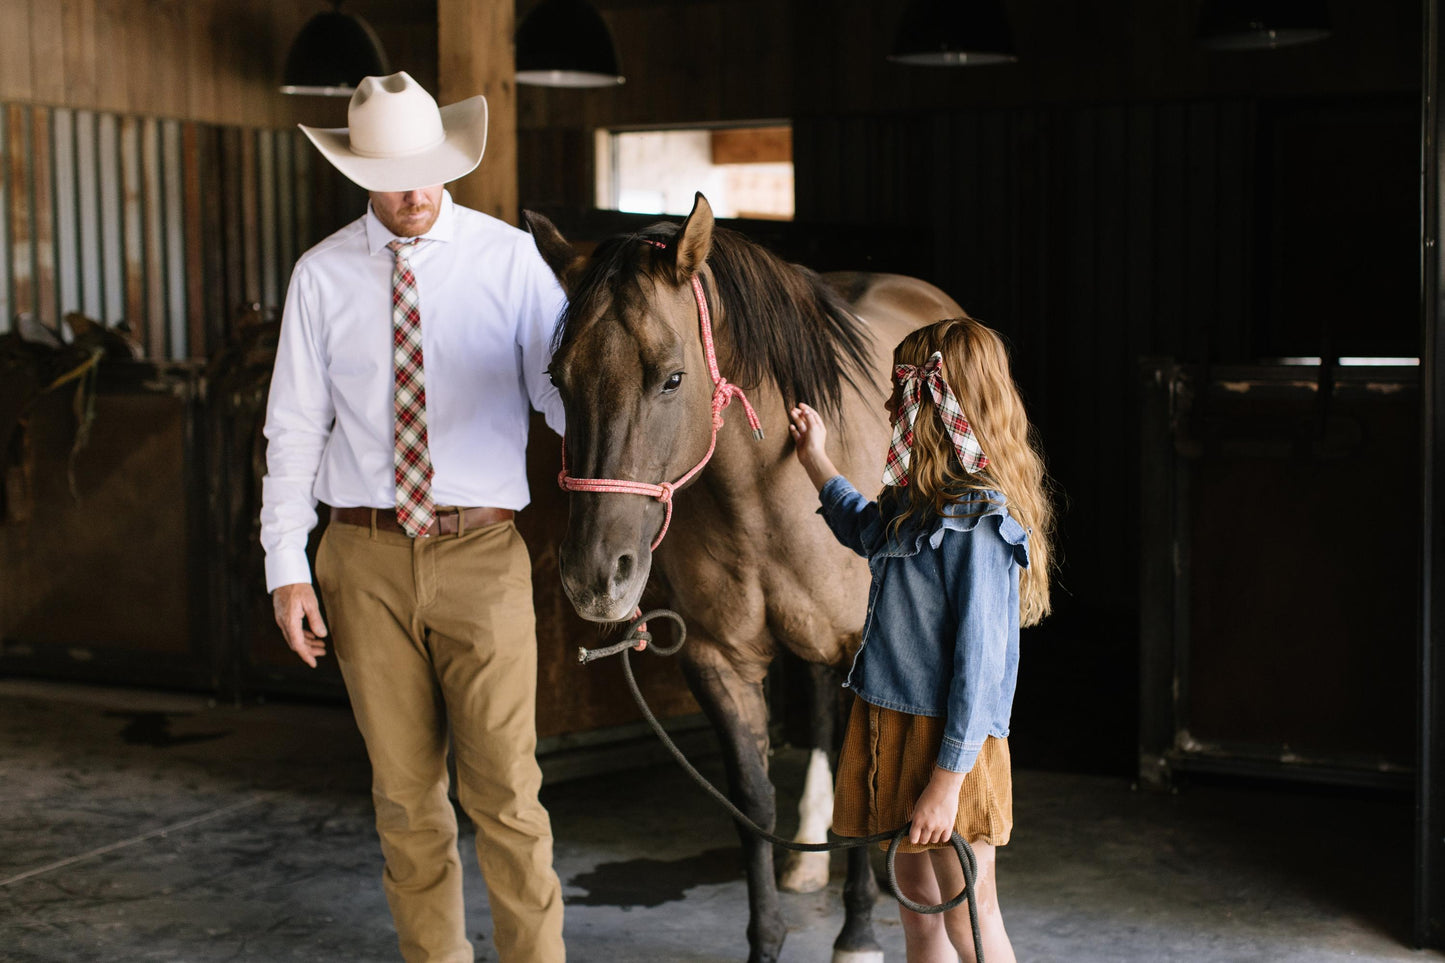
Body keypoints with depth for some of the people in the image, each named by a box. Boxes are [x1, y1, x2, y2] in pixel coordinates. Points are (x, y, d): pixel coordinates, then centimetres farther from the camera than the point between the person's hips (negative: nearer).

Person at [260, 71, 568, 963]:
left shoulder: (510, 258, -1)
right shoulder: (322, 276, 4)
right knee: (405, 789, 10)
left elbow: (564, 387, -6)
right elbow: (294, 427, 6)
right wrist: (286, 566, 0)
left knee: (504, 784, -3)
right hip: (367, 559, 2)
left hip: (482, 552, -2)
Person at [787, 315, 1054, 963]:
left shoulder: (977, 518, -20)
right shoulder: (920, 501, 8)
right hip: (896, 722, 9)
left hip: (949, 739, -9)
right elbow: (868, 534, 34)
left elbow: (980, 656, -22)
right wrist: (816, 460, 35)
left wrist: (947, 780, -23)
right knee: (914, 885, 18)